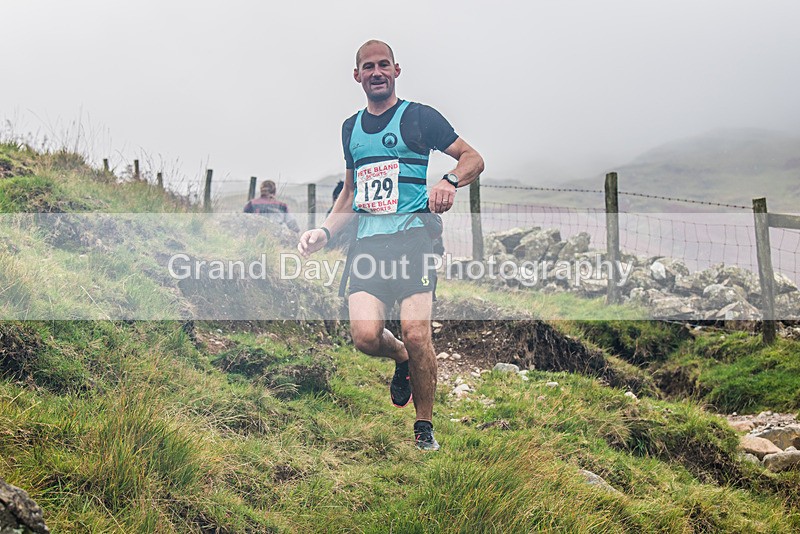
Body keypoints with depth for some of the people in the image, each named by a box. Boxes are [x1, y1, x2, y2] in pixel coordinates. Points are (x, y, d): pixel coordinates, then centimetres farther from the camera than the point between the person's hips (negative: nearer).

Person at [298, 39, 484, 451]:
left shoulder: (419, 117, 5)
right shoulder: (351, 128, 21)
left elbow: (473, 158, 6)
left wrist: (449, 181, -15)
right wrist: (325, 231, 14)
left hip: (412, 235, -4)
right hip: (367, 241, 4)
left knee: (415, 333, -16)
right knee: (365, 335, -15)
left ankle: (425, 426, 6)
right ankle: (402, 360, 22)